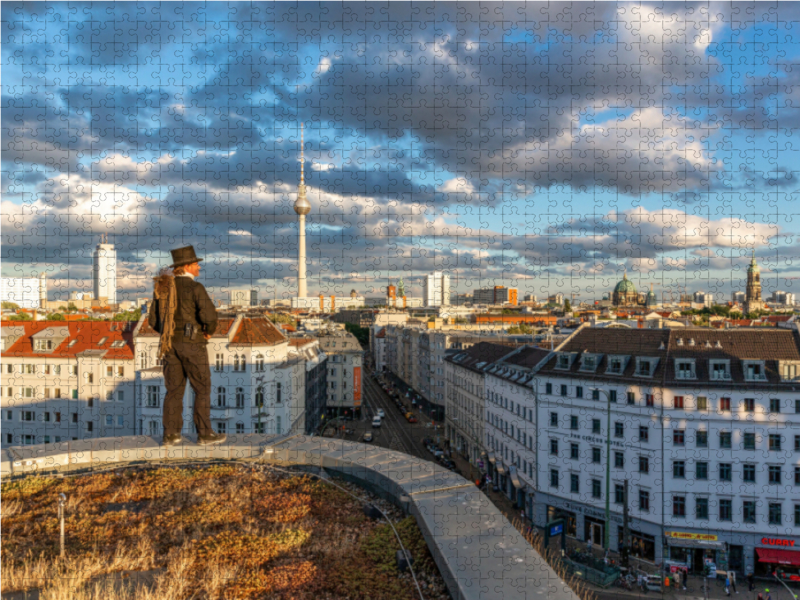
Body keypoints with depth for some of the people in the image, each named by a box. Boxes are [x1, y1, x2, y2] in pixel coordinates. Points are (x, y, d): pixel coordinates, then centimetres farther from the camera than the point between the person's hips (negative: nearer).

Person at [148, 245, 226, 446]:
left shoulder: (163, 287, 8)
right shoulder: (195, 287, -12)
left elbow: (153, 320, 12)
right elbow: (209, 315, -23)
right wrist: (210, 331, -2)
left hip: (171, 345, 6)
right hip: (192, 345, -6)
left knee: (174, 389, 13)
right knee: (202, 388, 5)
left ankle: (171, 435, 13)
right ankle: (204, 433, 9)